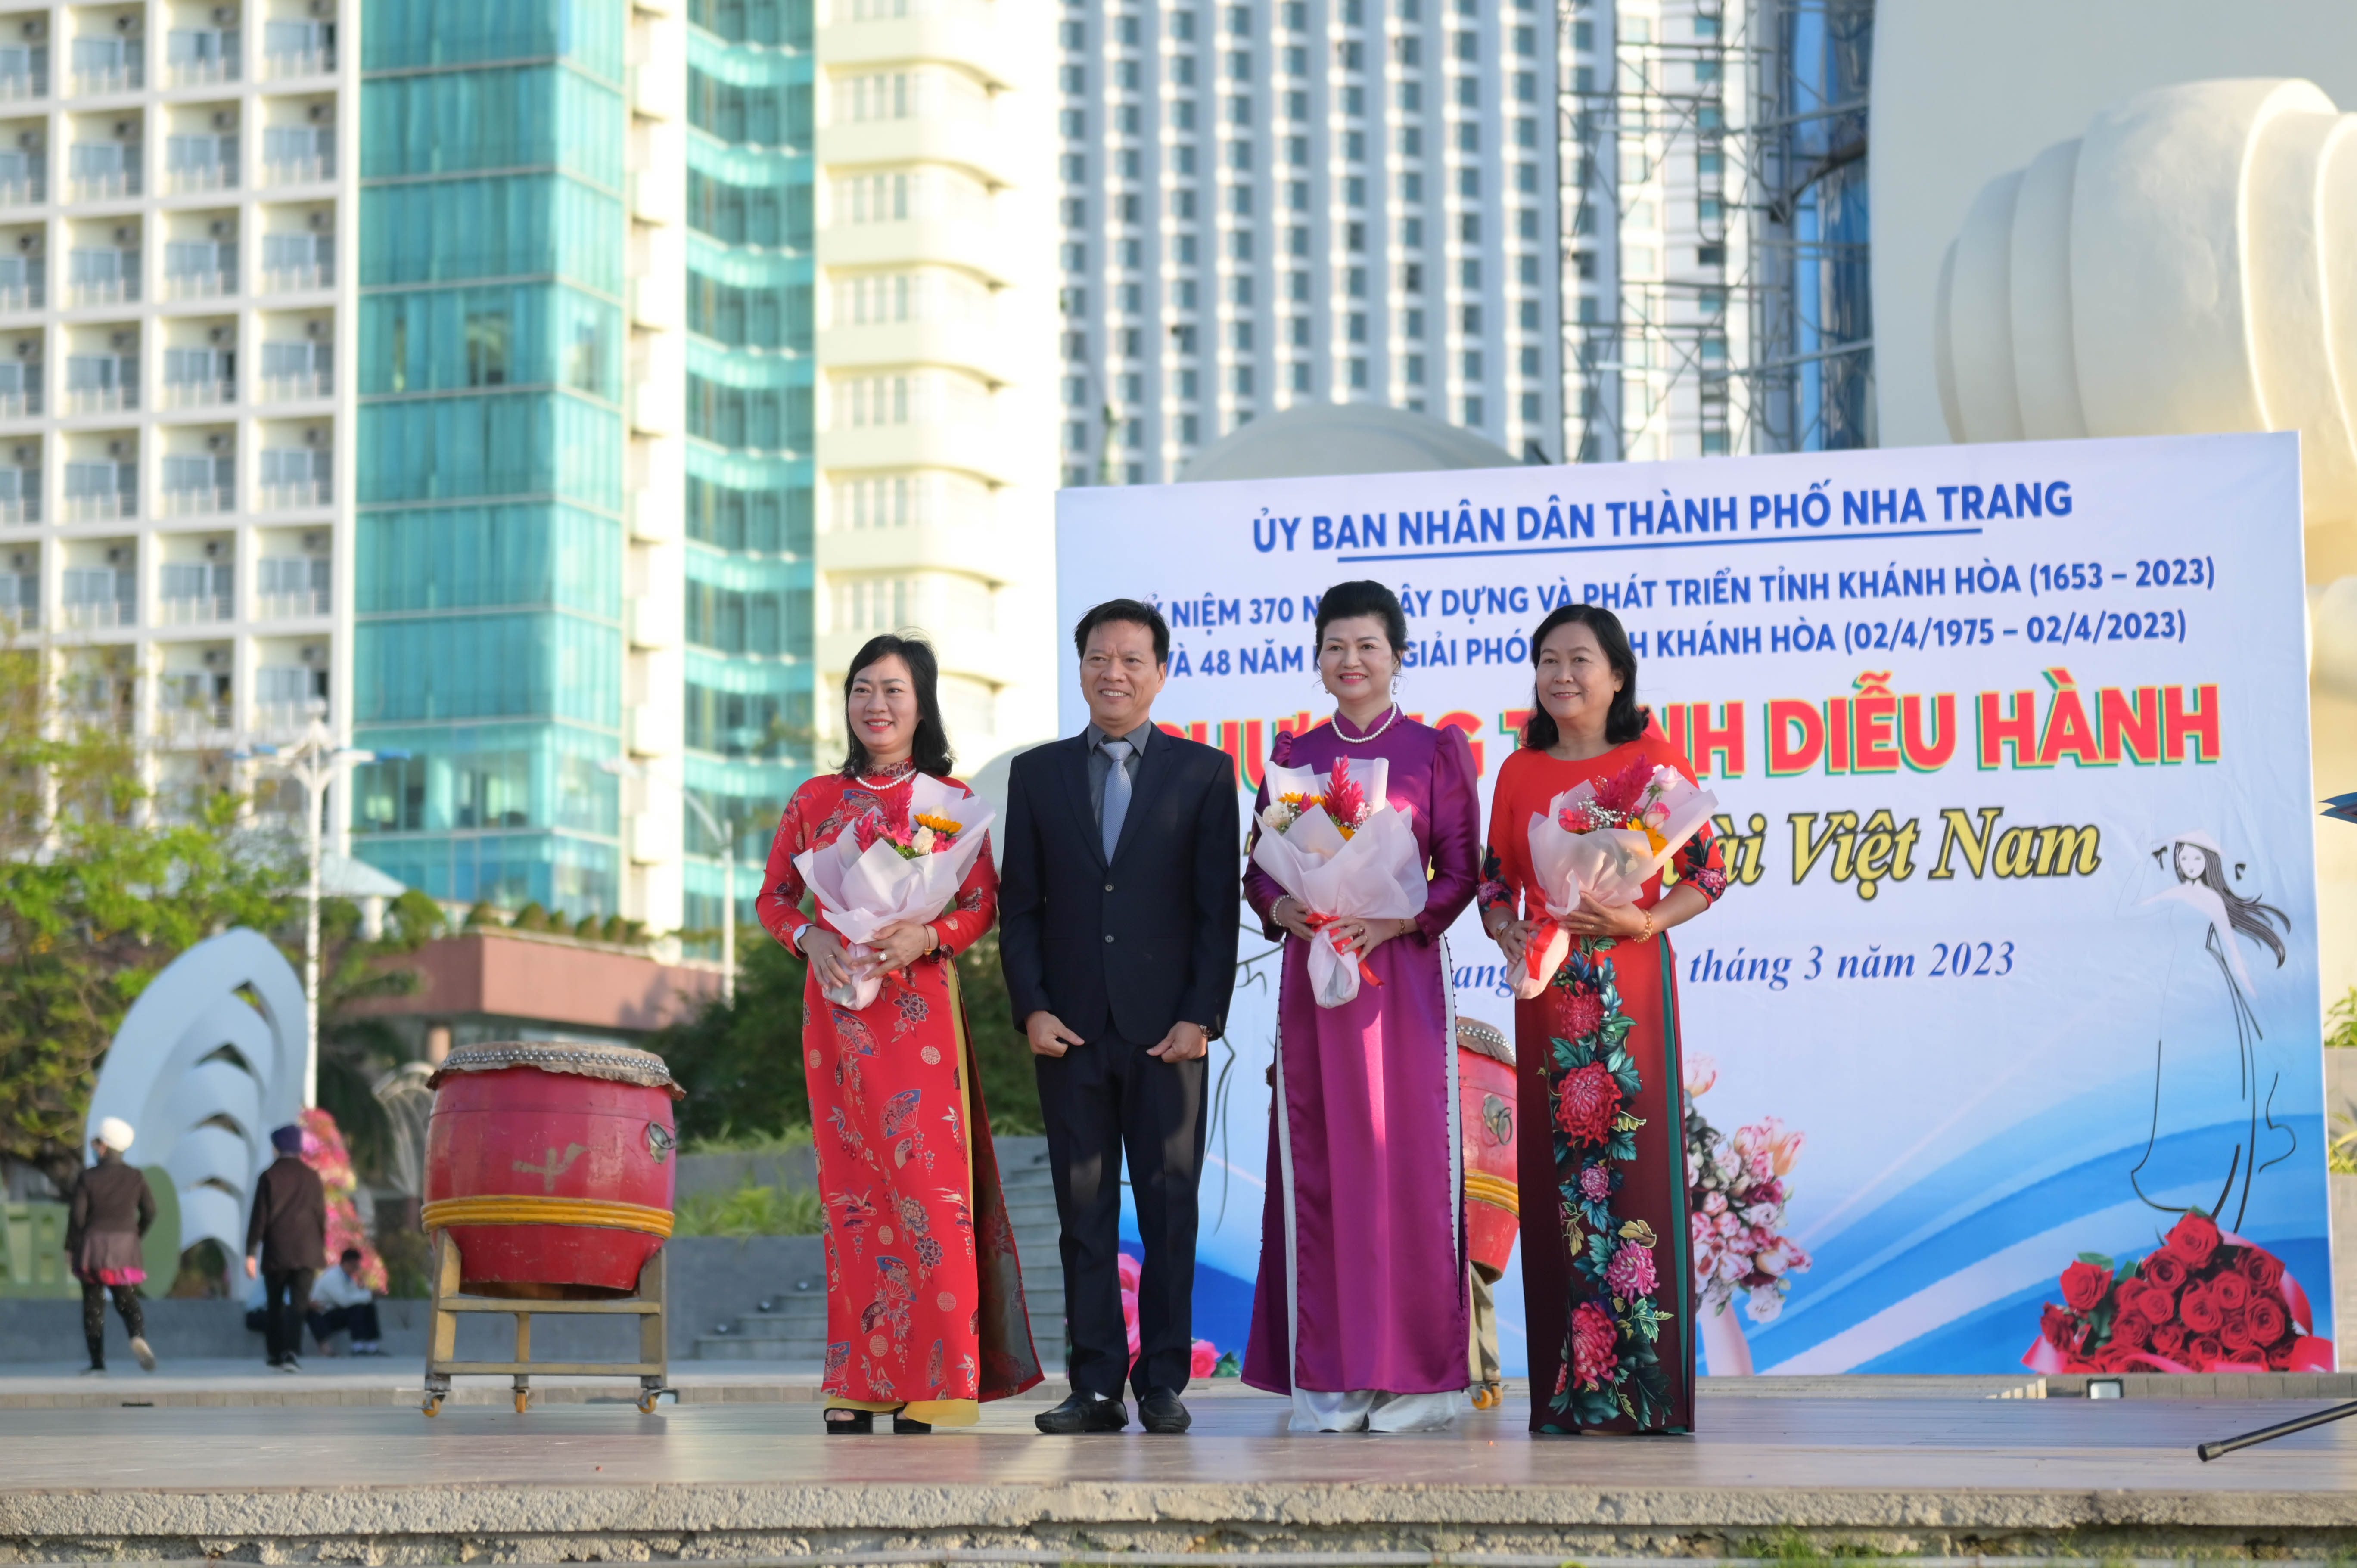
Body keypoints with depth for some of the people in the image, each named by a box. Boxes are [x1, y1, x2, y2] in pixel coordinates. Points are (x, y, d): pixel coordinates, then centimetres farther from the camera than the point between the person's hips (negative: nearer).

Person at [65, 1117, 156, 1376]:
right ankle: (138, 1337, -22)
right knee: (127, 1301, 10)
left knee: (93, 1304, 8)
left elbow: (77, 1215, -10)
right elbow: (150, 1212, -1)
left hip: (92, 1247, -2)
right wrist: (137, 1236, 15)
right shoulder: (136, 1177, -1)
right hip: (124, 1249, 2)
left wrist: (70, 1248, 0)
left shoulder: (87, 1178, -9)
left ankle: (98, 1364, 4)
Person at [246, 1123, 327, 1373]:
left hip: (276, 1252, 0)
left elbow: (259, 1217, -5)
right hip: (306, 1252, 0)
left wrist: (251, 1253, -3)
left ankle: (276, 1354, 19)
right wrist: (322, 1248, 18)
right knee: (299, 1303, -4)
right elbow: (321, 1215, 6)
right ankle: (291, 1352, -20)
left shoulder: (269, 1177, -3)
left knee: (274, 1305, 14)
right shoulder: (311, 1177, 2)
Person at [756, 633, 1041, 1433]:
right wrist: (810, 937, -7)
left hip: (921, 1006, -2)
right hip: (837, 1006, 2)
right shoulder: (815, 799, 12)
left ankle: (927, 1381, -5)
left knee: (928, 1179, -9)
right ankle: (856, 1386, 5)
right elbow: (774, 897, 14)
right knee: (851, 1186, 2)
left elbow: (983, 903, 3)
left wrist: (927, 935, -15)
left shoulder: (952, 800, 7)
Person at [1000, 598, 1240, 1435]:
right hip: (1071, 1029, 2)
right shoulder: (1037, 773, 10)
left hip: (1166, 1030, -2)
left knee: (1170, 1209, 1)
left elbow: (1218, 907, 1)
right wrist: (1031, 1009, -3)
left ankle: (1163, 1384, 7)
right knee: (1084, 1212, 2)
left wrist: (1201, 1018, -7)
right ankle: (1096, 1387, 5)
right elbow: (1019, 905, 9)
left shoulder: (1203, 772, 5)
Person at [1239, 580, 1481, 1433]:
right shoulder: (1292, 755, 12)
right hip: (1311, 974, 3)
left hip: (1403, 973, -3)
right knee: (1318, 1165, 1)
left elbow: (1460, 871, 0)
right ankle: (1329, 1374, 5)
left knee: (1405, 1160, -4)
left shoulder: (1436, 751, 4)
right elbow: (1260, 866, 12)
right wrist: (1281, 906, -10)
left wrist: (1394, 920, -15)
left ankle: (1413, 1374, 2)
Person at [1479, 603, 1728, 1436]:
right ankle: (1567, 1390, 7)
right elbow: (1495, 878, 13)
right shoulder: (1520, 773, 10)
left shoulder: (1653, 760, 1)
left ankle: (1643, 1388, 0)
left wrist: (1642, 922, -15)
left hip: (1631, 988, -3)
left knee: (1633, 1165, -6)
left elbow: (1709, 873, 1)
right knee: (1556, 1177, 2)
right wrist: (1506, 931, -7)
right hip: (1548, 996, 3)